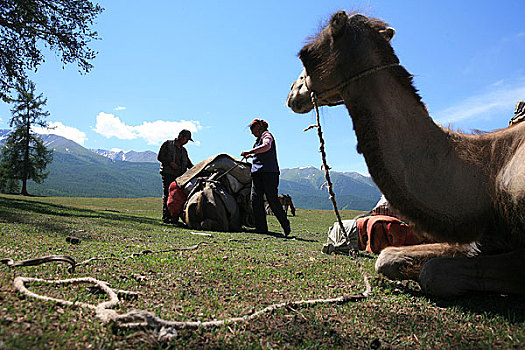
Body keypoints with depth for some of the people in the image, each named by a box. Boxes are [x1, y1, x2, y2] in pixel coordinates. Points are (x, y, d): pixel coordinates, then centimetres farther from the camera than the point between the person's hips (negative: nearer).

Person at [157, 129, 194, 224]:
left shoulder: (183, 150, 22)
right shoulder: (167, 144, 6)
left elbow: (189, 163, 19)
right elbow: (159, 157, 1)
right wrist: (170, 163, -13)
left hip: (179, 176, 5)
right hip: (168, 174, -5)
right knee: (167, 195, -7)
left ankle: (174, 217, 2)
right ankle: (166, 217, -5)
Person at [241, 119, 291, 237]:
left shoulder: (266, 134, 0)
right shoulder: (258, 139, 27)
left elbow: (266, 146, -24)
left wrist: (249, 152, -22)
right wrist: (252, 155, 50)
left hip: (269, 172, -9)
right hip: (257, 173, 9)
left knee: (272, 200, -10)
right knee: (255, 199, -4)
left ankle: (285, 224, 7)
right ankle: (261, 228, -2)